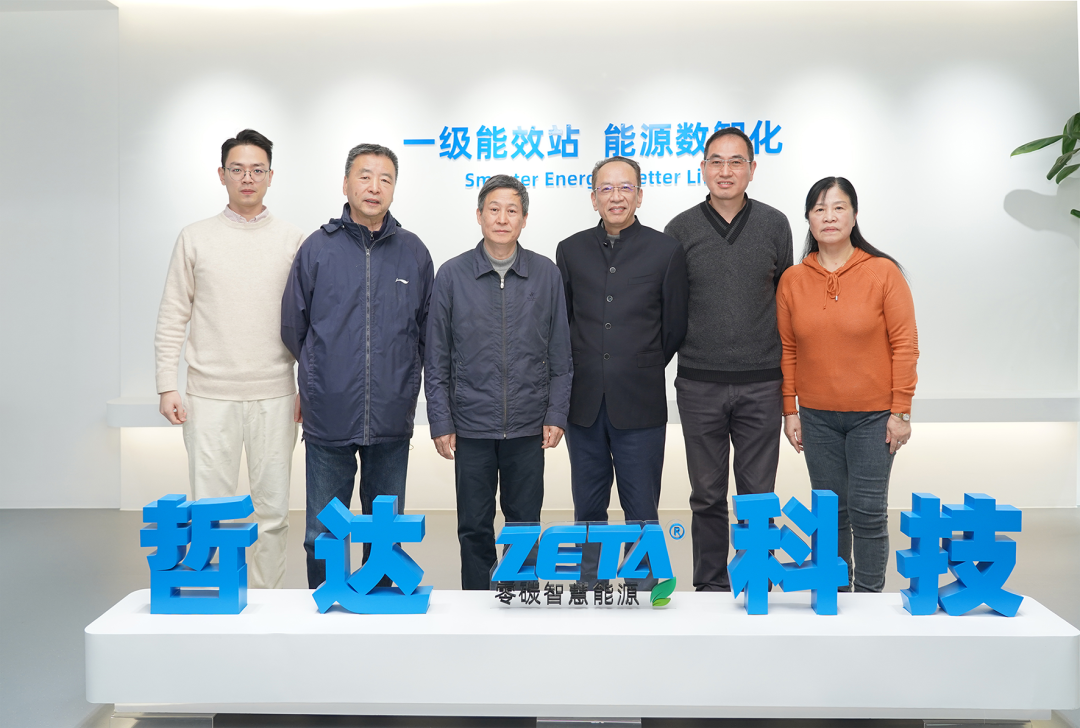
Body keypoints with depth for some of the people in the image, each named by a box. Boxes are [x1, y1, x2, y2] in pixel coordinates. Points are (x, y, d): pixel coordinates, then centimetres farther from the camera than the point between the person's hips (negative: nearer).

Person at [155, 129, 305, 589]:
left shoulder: (293, 241, 6)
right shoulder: (195, 239, 5)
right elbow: (172, 317, 5)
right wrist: (166, 385, -2)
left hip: (274, 395, 1)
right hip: (210, 395, 0)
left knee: (272, 511, 6)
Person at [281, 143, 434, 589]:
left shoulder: (413, 252, 5)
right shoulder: (318, 248, 0)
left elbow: (427, 331, 14)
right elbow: (293, 327, 9)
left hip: (392, 419, 2)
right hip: (329, 418, -1)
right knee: (324, 534, 6)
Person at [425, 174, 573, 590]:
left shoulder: (546, 275, 2)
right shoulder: (452, 275, 0)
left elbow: (560, 356, 6)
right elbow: (436, 360, 2)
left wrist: (556, 414, 0)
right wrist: (440, 422, -2)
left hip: (528, 429, 1)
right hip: (472, 428, 0)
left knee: (525, 525, 11)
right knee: (474, 529, 9)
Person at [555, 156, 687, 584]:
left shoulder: (666, 251, 0)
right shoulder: (571, 251, 7)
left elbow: (675, 326, 6)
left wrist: (642, 369, 9)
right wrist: (586, 372, 10)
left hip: (639, 404, -2)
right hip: (584, 402, 3)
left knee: (641, 511, 4)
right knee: (588, 509, 12)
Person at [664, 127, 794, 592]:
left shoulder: (774, 225, 5)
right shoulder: (680, 230, 2)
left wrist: (787, 368, 9)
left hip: (761, 382, 1)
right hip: (699, 383, 0)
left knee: (758, 493, 7)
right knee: (707, 495, 9)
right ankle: (710, 585, 22)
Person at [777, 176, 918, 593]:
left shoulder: (883, 272, -5)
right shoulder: (792, 280, 2)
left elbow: (904, 344, -5)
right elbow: (787, 349, 6)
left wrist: (901, 411, -7)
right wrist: (790, 411, 4)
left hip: (873, 416, -2)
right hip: (817, 417, 3)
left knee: (868, 512, 0)